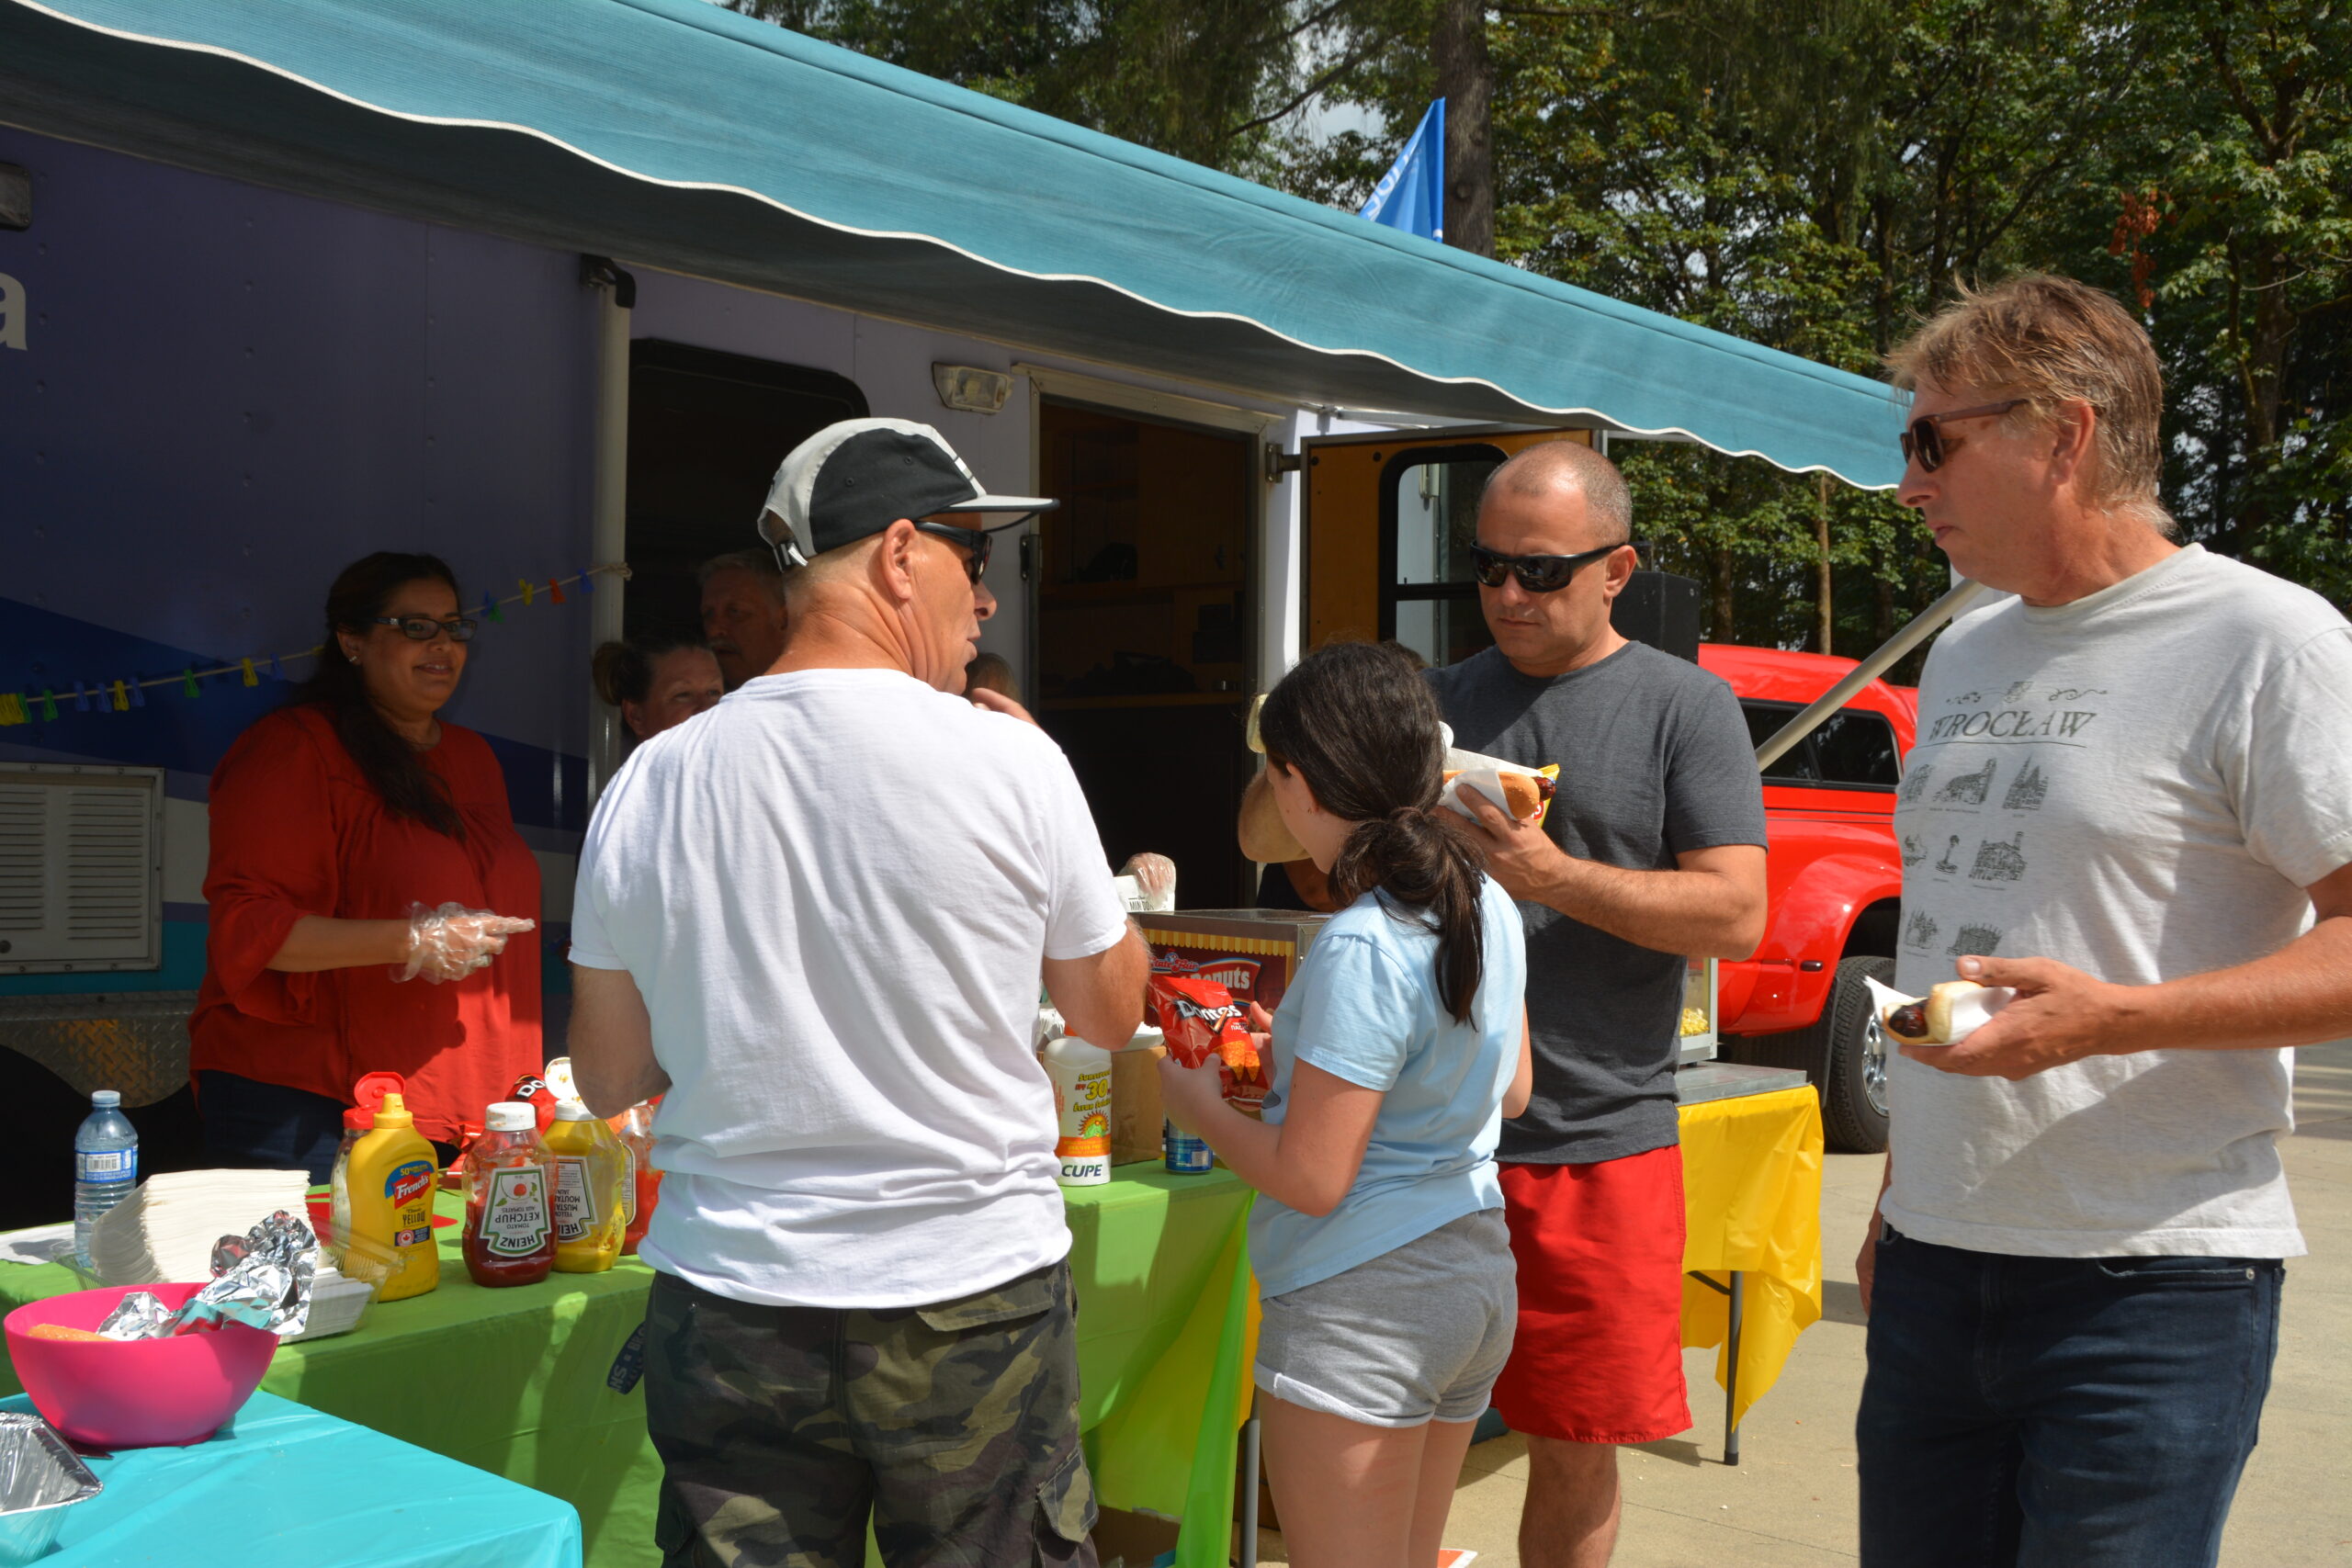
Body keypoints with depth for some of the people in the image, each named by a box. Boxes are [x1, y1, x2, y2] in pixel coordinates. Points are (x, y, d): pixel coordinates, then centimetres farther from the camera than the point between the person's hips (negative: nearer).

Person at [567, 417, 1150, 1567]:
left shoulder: (649, 782, -3)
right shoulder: (1011, 761, -11)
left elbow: (608, 1080, 5)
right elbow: (1111, 1011, 5)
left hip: (730, 1318, 2)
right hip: (973, 1299, -2)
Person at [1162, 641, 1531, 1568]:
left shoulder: (1360, 950, -22)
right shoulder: (1488, 908, 3)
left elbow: (1311, 1179, -21)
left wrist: (1201, 1110, -3)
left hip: (1360, 1306, -9)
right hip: (1474, 1277, 9)